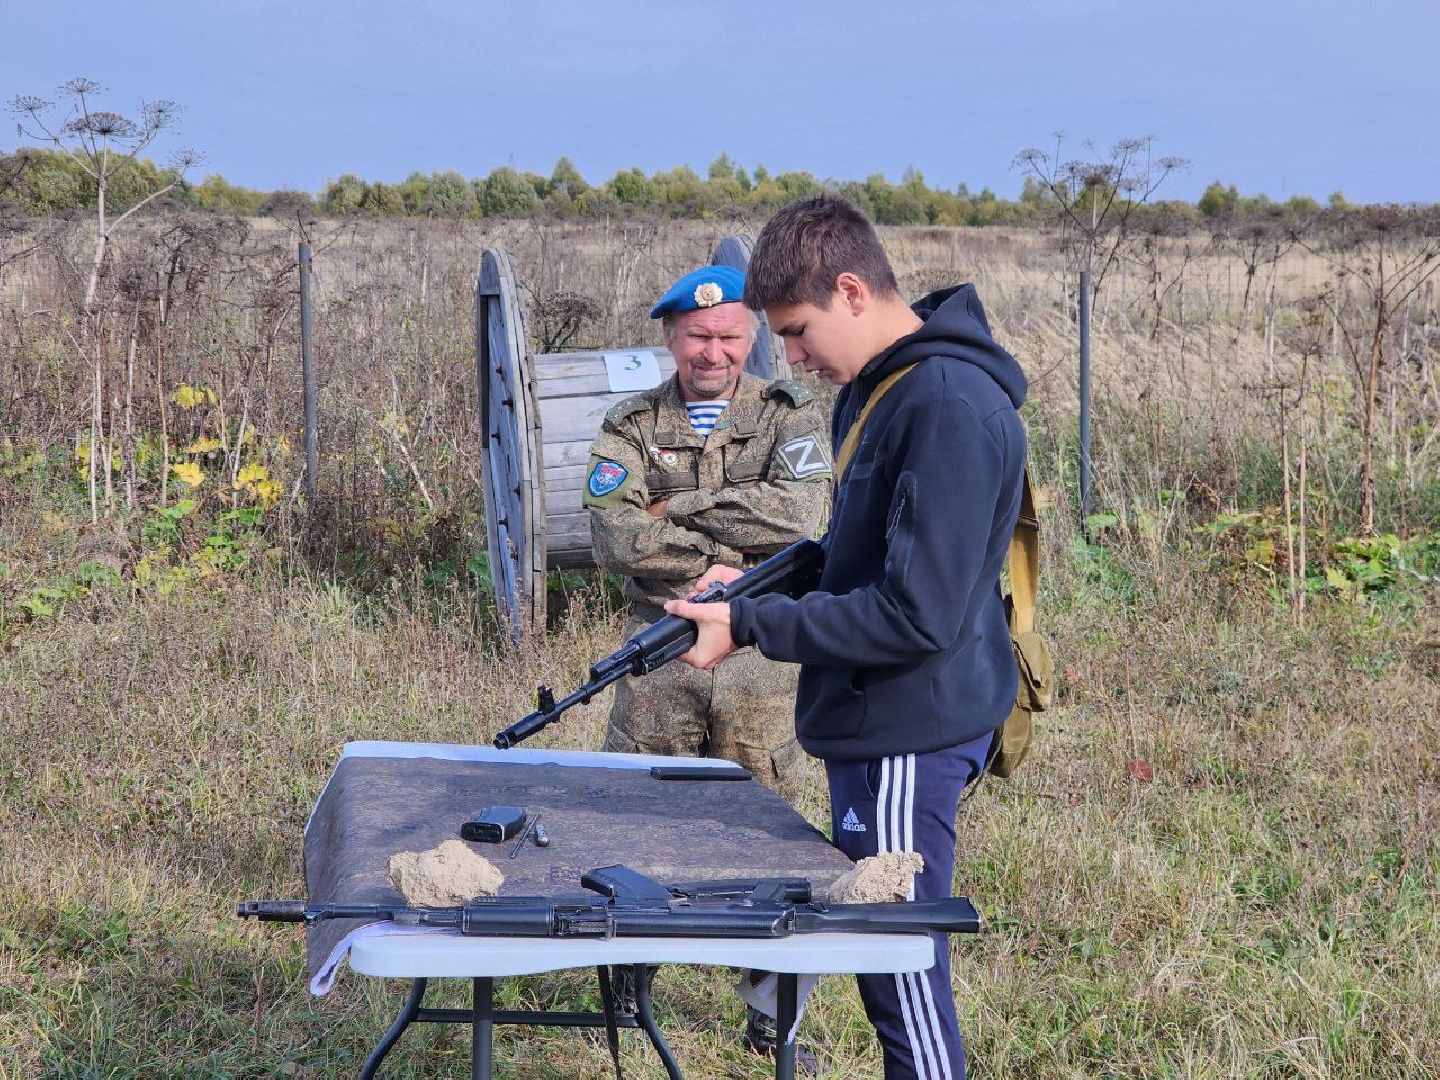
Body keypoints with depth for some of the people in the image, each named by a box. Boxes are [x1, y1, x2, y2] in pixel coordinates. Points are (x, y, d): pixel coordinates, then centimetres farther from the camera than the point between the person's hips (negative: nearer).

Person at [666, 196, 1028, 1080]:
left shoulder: (949, 408, -21)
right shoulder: (876, 387, 11)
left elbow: (916, 615, -25)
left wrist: (752, 627, -19)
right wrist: (762, 583, 4)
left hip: (910, 740, -10)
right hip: (883, 723, 10)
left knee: (904, 975, -1)